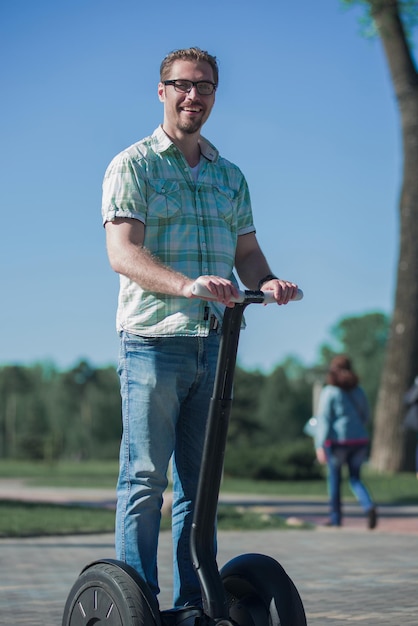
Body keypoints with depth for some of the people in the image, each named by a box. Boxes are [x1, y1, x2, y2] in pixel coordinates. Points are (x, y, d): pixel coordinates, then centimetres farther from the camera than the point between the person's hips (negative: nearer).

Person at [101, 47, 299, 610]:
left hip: (214, 342, 5)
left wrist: (266, 281, -8)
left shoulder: (230, 177, 19)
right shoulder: (133, 166, 1)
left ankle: (193, 604, 14)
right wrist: (187, 284, -29)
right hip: (153, 340, -5)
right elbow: (123, 253, -12)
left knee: (199, 483, 8)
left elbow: (246, 251, 17)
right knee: (145, 479, -5)